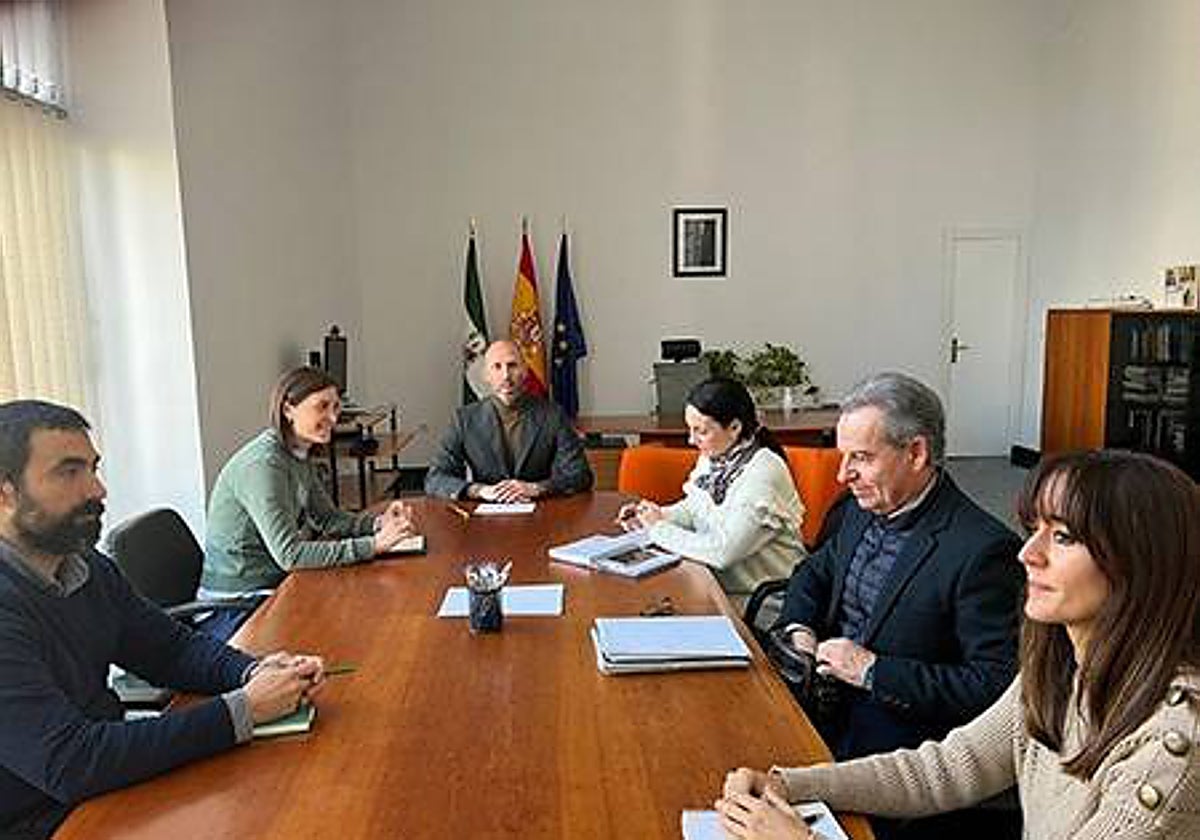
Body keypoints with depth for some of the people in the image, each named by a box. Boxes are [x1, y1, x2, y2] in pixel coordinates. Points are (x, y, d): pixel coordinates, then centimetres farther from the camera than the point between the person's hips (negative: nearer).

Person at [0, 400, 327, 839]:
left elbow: (173, 647, 8)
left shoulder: (91, 569, 1)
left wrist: (257, 673, -12)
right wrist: (242, 709, -28)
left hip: (105, 783, 7)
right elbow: (69, 764, -29)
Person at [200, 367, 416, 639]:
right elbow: (289, 554, -29)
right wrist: (373, 545, -30)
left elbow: (327, 520, 11)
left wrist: (378, 522, -8)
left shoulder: (300, 457, 4)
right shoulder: (263, 464, -24)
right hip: (236, 605, -8)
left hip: (275, 584, 8)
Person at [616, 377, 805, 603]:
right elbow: (691, 509, 19)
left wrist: (660, 529, -16)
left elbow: (721, 552, -27)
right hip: (719, 584, 7)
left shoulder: (762, 474, -23)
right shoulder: (712, 457, 1)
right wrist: (652, 517, 0)